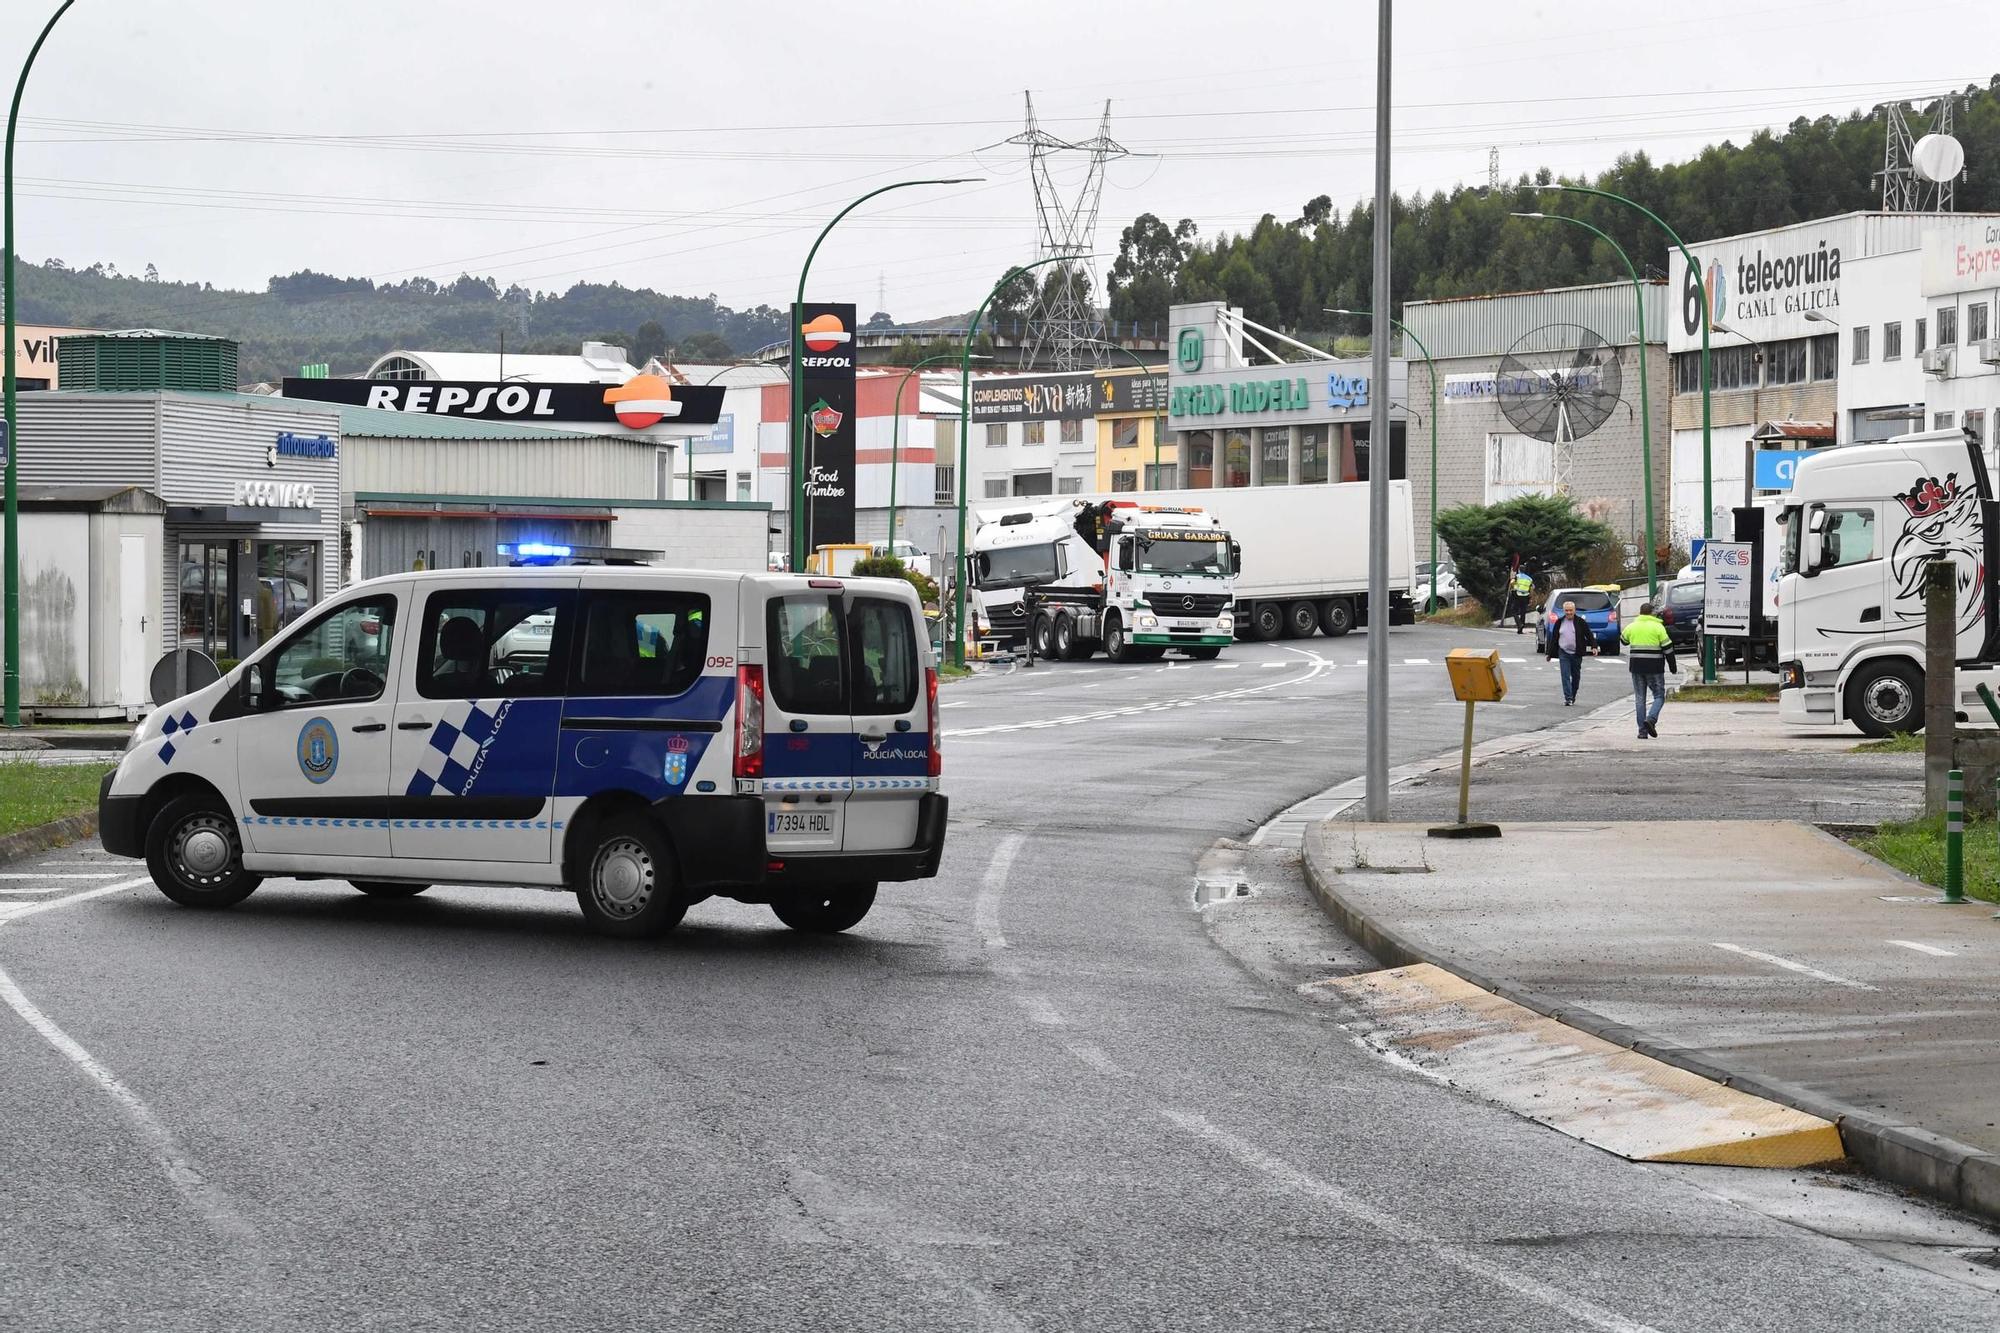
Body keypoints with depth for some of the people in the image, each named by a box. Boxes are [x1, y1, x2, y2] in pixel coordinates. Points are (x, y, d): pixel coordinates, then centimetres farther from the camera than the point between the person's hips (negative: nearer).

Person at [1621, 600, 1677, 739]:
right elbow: (1667, 648, -4)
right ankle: (1651, 719, -19)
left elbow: (1623, 640, 26)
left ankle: (1642, 731, 3)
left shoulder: (1632, 627, 6)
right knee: (1659, 696, 6)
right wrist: (1673, 666, 5)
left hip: (1636, 667, 3)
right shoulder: (1658, 627, -4)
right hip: (1654, 668, -3)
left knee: (1639, 698, 7)